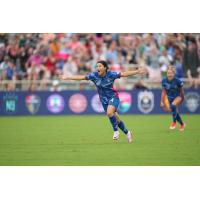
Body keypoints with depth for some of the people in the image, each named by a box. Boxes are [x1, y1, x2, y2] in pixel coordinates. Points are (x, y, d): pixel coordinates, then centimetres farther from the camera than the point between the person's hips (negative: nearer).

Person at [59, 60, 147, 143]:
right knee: (116, 118, 9)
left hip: (113, 97, -4)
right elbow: (81, 77, -5)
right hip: (104, 99, 4)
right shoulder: (94, 76, -9)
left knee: (109, 112, -30)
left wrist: (137, 72, -27)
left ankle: (116, 131, -11)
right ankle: (127, 133, 30)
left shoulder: (111, 75, -17)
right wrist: (67, 78, -5)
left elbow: (124, 74, -19)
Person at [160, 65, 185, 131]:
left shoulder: (177, 81, -23)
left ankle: (174, 122, -17)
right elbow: (163, 92, -2)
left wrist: (182, 99, 9)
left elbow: (181, 90, -5)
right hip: (170, 98, 4)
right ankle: (182, 124, 37)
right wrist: (162, 102, -3)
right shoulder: (164, 81, -13)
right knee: (175, 112, 9)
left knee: (173, 106, -33)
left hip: (178, 97, -4)